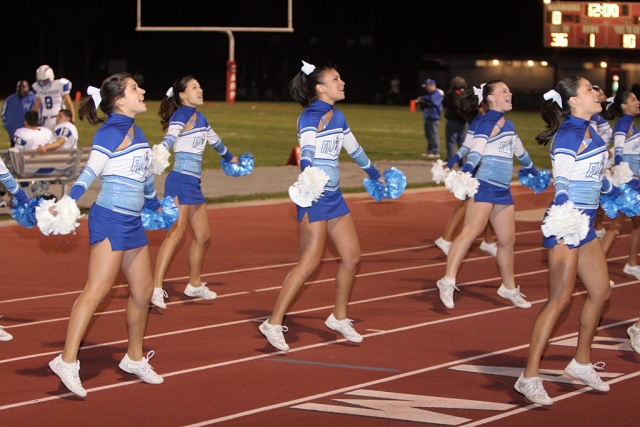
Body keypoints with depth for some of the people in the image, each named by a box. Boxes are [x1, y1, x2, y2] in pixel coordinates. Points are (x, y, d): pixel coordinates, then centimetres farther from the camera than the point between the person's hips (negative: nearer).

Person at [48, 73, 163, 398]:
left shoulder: (136, 132, 15)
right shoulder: (110, 132, -10)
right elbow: (91, 170, -21)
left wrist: (155, 206, 38)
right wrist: (69, 201, -33)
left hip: (132, 223, 9)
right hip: (110, 220, -9)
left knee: (143, 290, 12)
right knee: (97, 290, -16)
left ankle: (134, 359, 27)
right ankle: (67, 361, -19)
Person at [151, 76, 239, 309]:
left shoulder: (200, 118, 17)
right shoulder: (180, 116, -9)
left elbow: (214, 140, 36)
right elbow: (171, 136, -30)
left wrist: (230, 157, 52)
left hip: (193, 184, 9)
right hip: (180, 180, -9)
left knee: (203, 235, 15)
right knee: (176, 232, -19)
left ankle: (195, 284, 31)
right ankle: (156, 288, -24)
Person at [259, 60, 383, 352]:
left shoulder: (337, 117, 12)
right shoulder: (310, 117, -13)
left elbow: (354, 150, 28)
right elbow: (306, 154, -29)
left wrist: (375, 175, 39)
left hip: (333, 197, 8)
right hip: (314, 197, -8)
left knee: (352, 256, 9)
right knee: (310, 262, -12)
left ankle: (339, 317, 25)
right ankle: (274, 324, -6)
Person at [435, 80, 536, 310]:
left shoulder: (508, 125, 17)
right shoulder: (486, 124, -9)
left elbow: (520, 152, 33)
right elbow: (476, 151, -25)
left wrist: (534, 173, 44)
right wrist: (466, 171, -42)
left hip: (503, 191, 9)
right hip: (484, 187, -9)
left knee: (508, 240, 13)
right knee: (471, 230, -22)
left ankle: (509, 288, 26)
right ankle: (448, 281, -27)